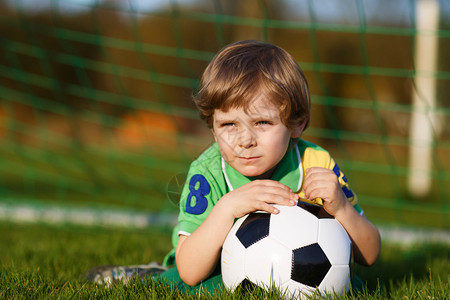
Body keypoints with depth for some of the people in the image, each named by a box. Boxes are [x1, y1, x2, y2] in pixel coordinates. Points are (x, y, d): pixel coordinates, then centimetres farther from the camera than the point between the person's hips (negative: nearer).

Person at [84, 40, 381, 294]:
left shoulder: (318, 166, -20)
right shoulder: (207, 175, -23)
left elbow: (369, 255, -15)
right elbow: (190, 272, -30)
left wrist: (341, 208, -35)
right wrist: (227, 208, -42)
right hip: (217, 271, -1)